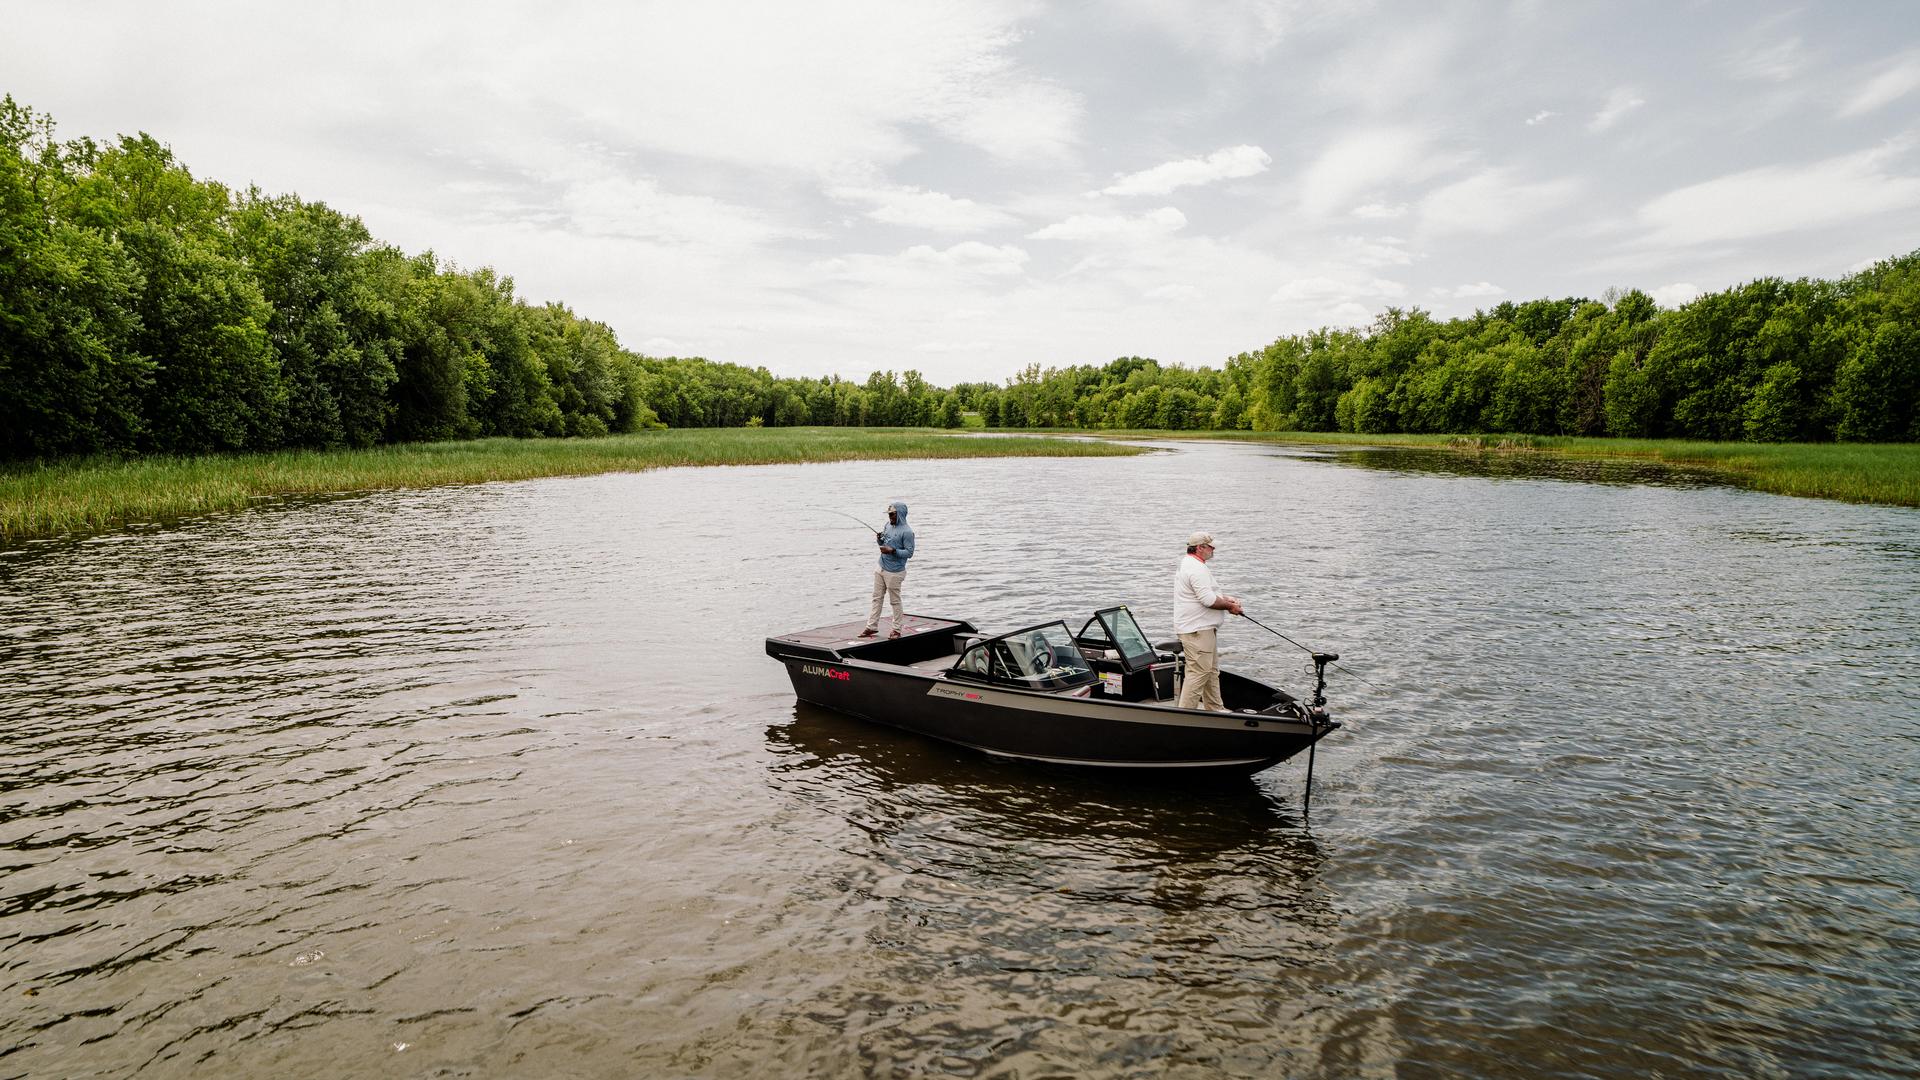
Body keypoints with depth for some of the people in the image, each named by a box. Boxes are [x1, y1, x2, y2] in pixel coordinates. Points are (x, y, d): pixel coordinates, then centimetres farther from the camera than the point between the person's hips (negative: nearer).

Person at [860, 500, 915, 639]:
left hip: (894, 572, -7)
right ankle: (872, 626, 16)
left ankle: (897, 629, 12)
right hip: (881, 568, 7)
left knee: (895, 601, 2)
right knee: (877, 598, 10)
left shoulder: (906, 532, -14)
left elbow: (909, 553, -16)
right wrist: (880, 539, -2)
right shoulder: (888, 525, 9)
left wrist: (892, 551, -24)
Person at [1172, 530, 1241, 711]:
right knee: (1199, 671, -10)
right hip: (1197, 629, -12)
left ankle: (1215, 708, 28)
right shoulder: (1197, 569, -18)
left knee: (1212, 670, 19)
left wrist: (1226, 598, 10)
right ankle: (1186, 712, -8)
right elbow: (1208, 600, -24)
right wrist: (1230, 606, -10)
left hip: (1202, 628, 12)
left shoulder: (1186, 564, 18)